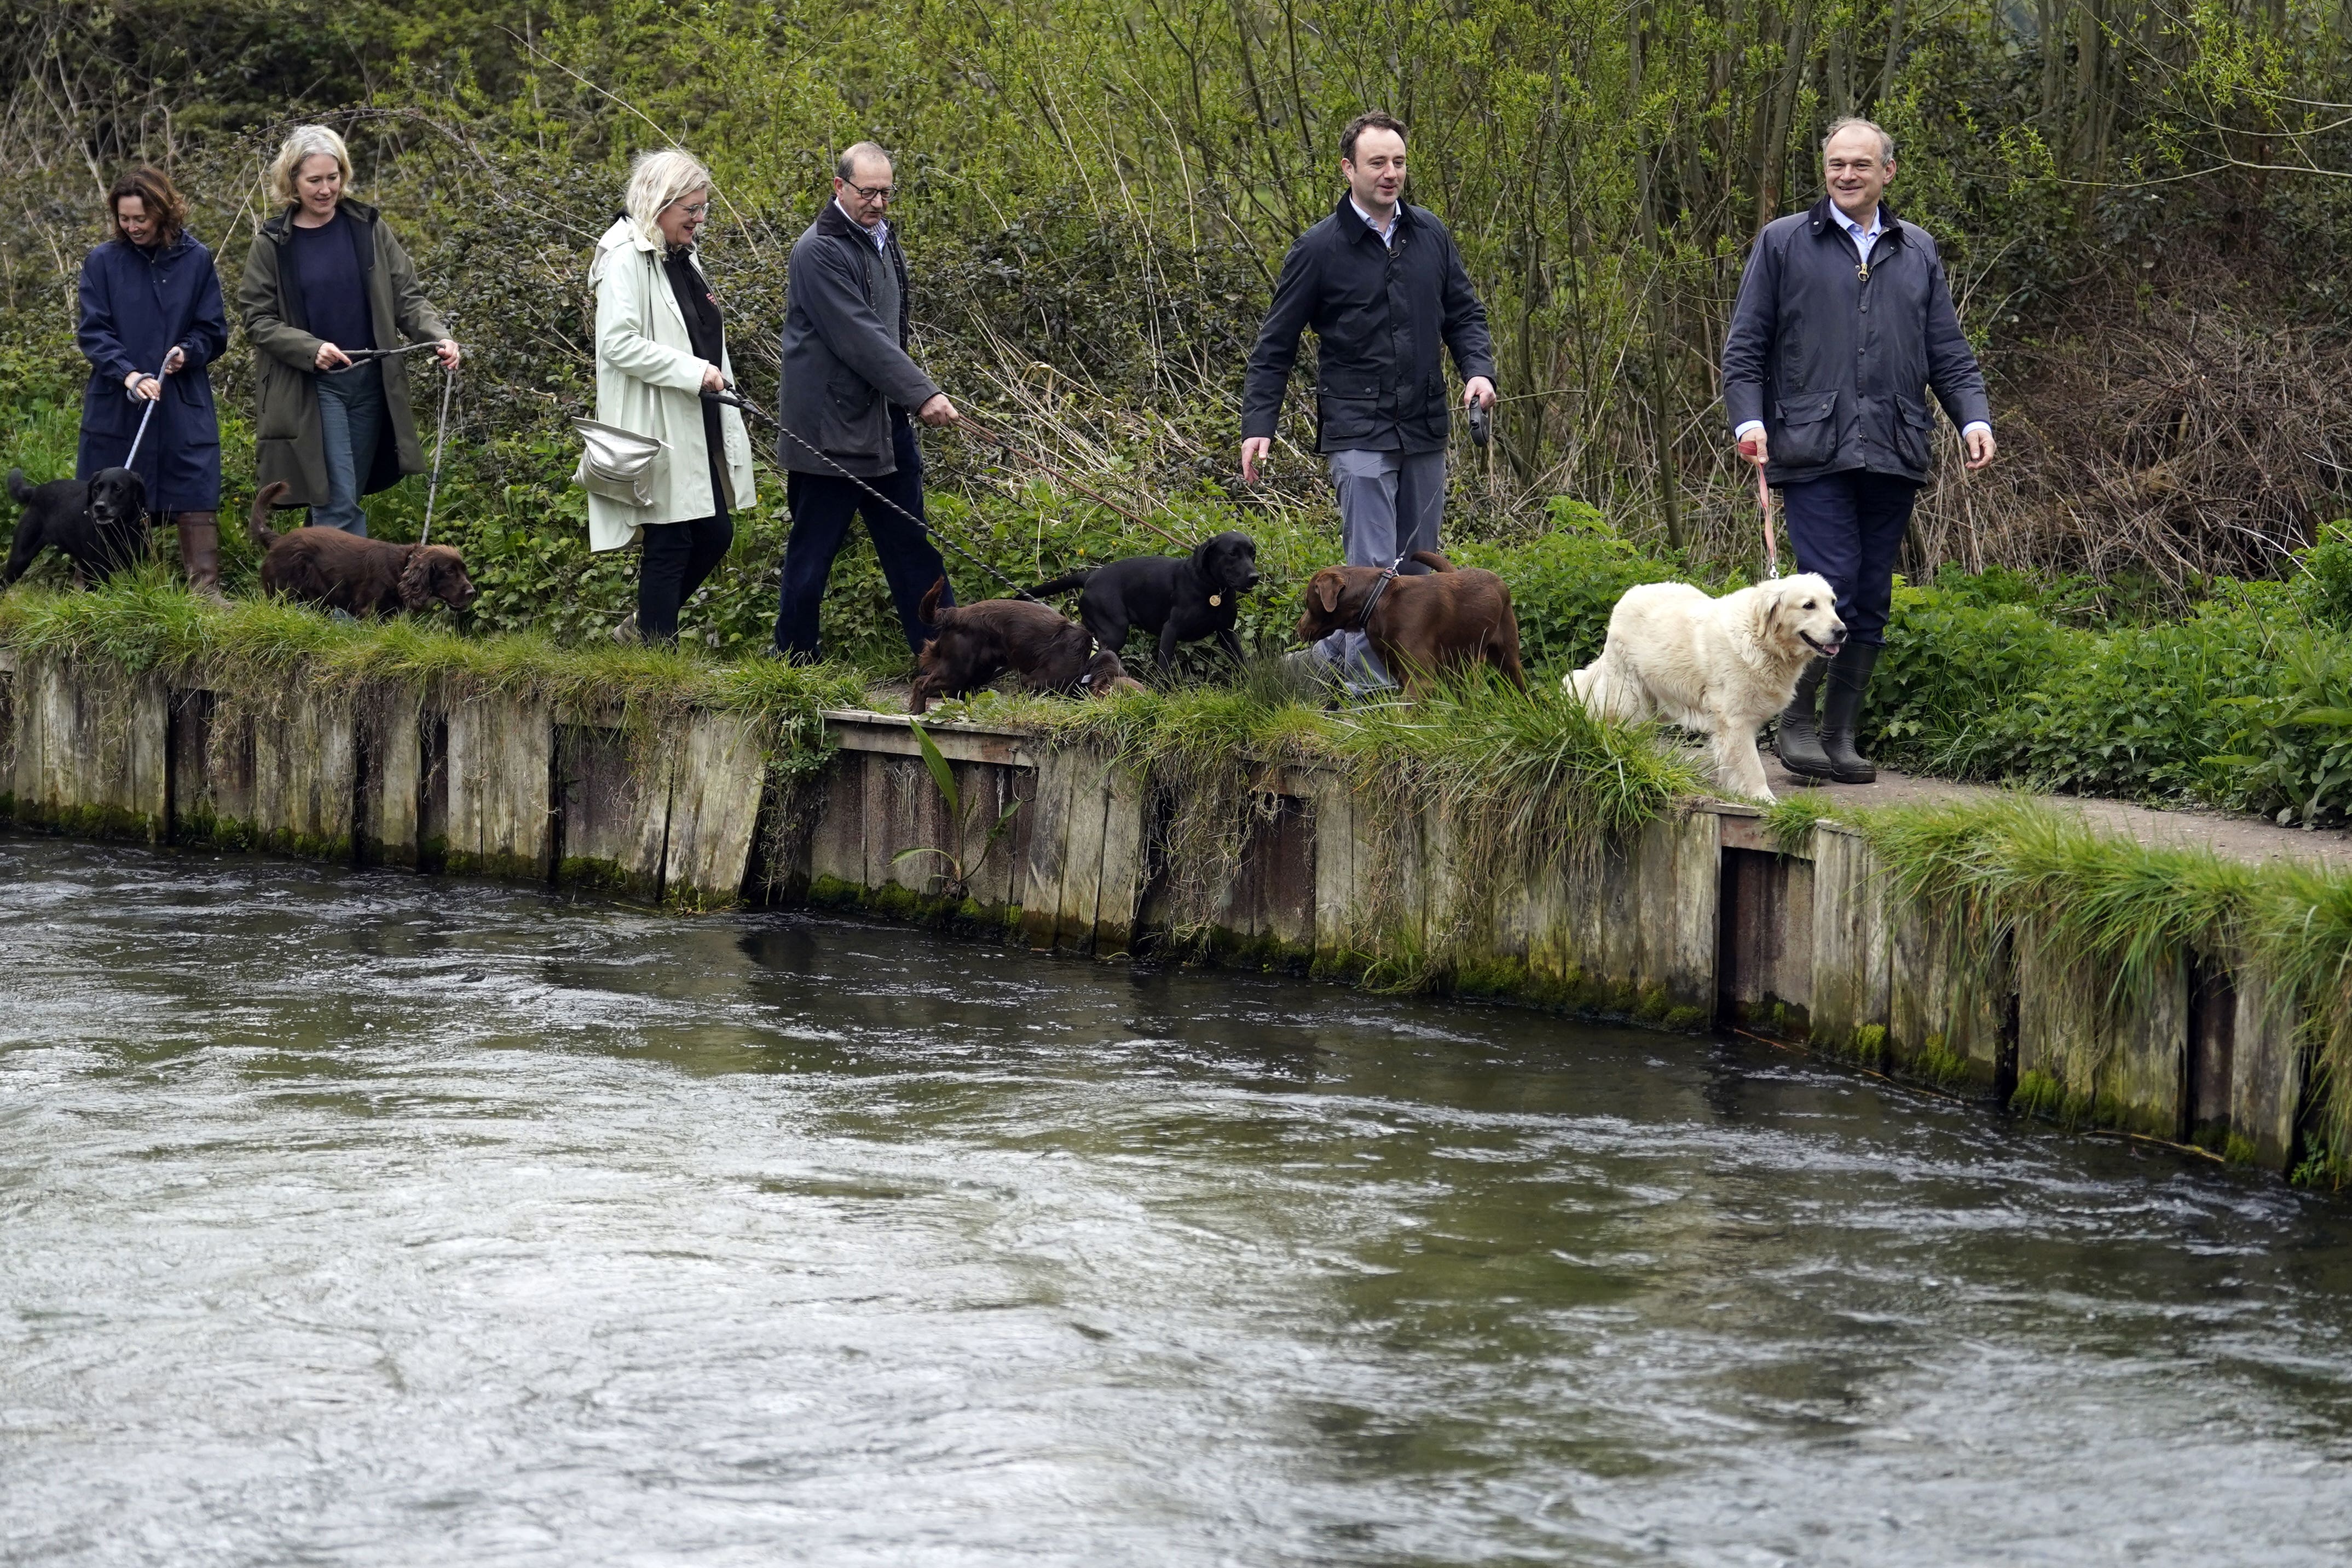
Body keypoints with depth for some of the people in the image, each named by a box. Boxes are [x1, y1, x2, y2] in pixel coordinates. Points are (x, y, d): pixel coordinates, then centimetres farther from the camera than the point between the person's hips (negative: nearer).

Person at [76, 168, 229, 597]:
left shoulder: (196, 260, 1)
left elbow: (214, 331, 6)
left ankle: (206, 590, -1)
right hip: (116, 406, 0)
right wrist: (127, 373, -19)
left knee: (195, 498, -2)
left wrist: (188, 351, -15)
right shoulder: (103, 262, -1)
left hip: (185, 406, 0)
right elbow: (93, 332, -3)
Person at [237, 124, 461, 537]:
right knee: (338, 502, -11)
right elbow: (257, 319, -1)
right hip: (309, 389, -3)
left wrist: (438, 336, -13)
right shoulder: (274, 244, -1)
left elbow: (406, 298, 6)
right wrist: (311, 349, -16)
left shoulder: (368, 228, 5)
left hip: (371, 382, 3)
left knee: (343, 501, 8)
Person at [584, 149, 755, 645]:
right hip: (658, 431, -9)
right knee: (669, 543, -4)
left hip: (699, 428, 9)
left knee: (715, 534, 11)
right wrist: (693, 371, -23)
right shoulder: (626, 259, -14)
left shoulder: (682, 257, 15)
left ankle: (640, 630, 26)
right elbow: (619, 343, -23)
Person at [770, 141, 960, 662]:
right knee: (813, 551, 0)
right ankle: (795, 664, 9)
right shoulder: (819, 251, -16)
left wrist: (911, 397, 21)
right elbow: (858, 337, -22)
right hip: (831, 427, -8)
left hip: (885, 420, 8)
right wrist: (922, 394, -24)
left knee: (911, 544, 10)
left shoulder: (882, 238, 12)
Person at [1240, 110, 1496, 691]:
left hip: (1424, 427, 5)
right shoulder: (1320, 249, -5)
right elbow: (1276, 345, 0)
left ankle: (1336, 651, 24)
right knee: (1374, 565, -12)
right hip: (1359, 430, -5)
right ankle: (1370, 685, -8)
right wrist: (1257, 425, -6)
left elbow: (1464, 313, 17)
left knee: (1416, 565, 9)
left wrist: (1478, 370, -3)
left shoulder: (1430, 235, 8)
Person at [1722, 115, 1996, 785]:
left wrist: (1974, 418, 2)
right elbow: (1744, 346, 6)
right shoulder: (1784, 243, 7)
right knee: (1830, 585, -14)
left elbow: (1948, 352, 18)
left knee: (1871, 601, 5)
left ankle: (1841, 734, 12)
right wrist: (1749, 418, -9)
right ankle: (1797, 723, 0)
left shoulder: (1917, 252, 17)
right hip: (1813, 450, -4)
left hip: (1892, 454, 4)